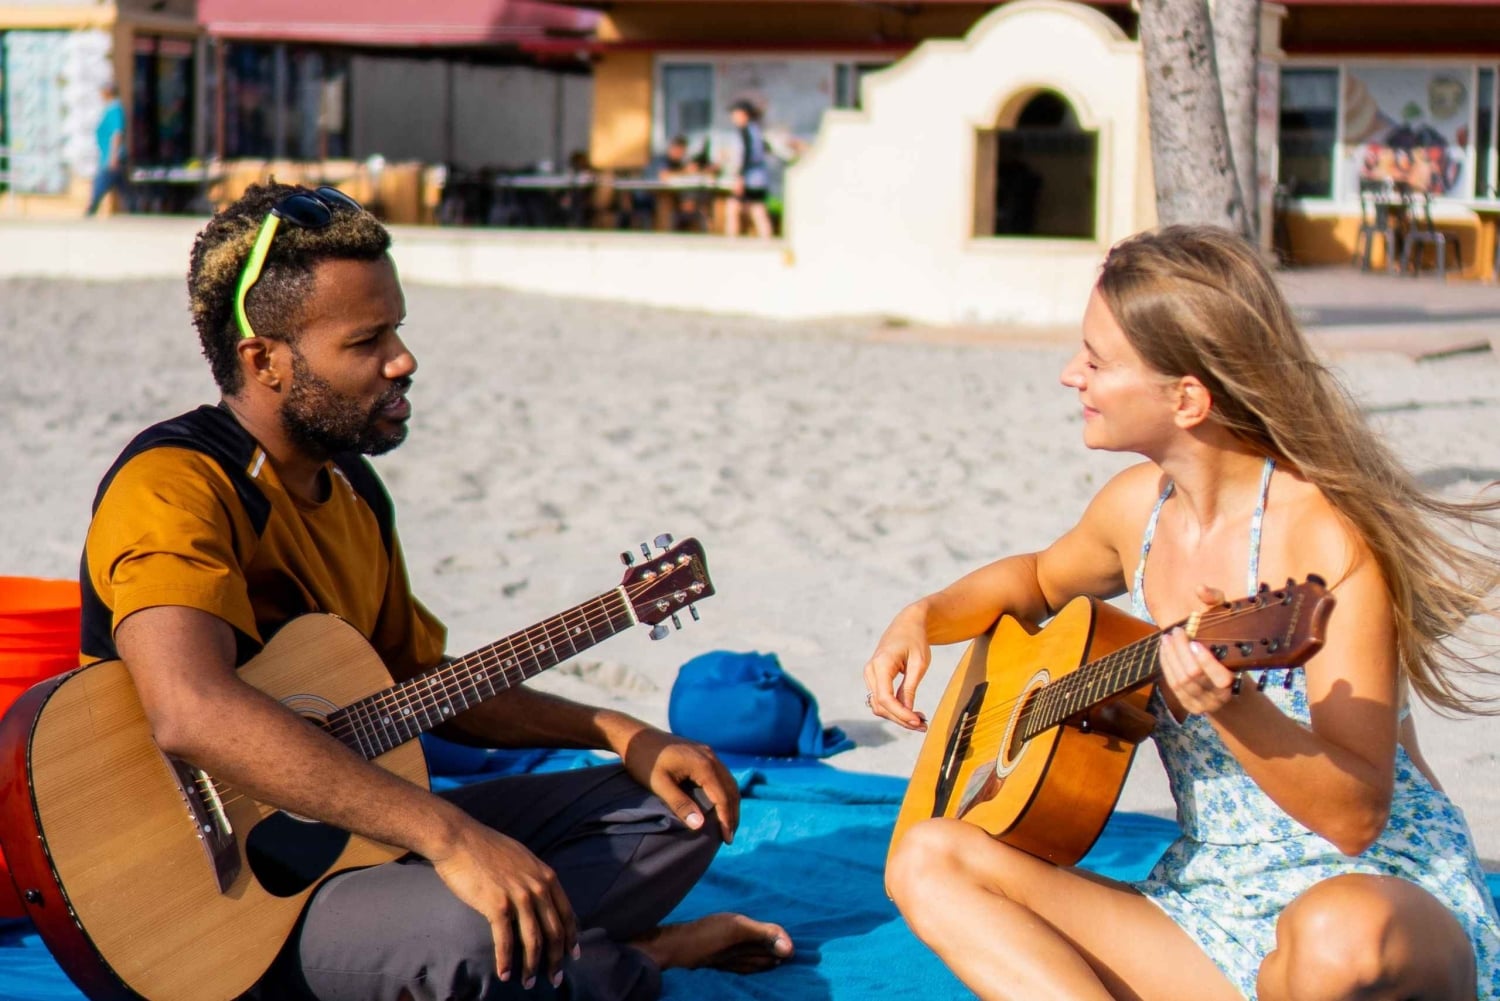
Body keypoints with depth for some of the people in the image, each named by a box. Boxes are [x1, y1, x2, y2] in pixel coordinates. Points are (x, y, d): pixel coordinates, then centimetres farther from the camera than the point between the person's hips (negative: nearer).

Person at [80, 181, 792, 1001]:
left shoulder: (349, 487, 11)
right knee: (473, 932, -36)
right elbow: (192, 711, -38)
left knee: (679, 806, 10)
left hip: (353, 836, 9)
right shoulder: (174, 486, -20)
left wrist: (622, 736, 10)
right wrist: (449, 835, -42)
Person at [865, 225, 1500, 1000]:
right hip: (1209, 905, 7)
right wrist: (925, 617, 10)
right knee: (928, 861, -11)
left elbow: (1358, 815, -21)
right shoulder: (1140, 503, 4)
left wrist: (1230, 707, -38)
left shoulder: (1325, 530, -17)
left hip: (1385, 889, -7)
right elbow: (1040, 579, 30)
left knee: (1339, 935, -44)